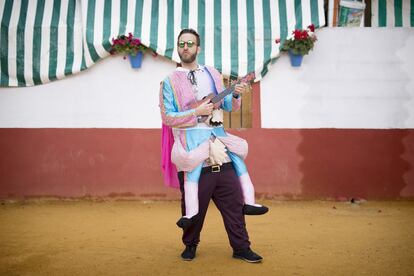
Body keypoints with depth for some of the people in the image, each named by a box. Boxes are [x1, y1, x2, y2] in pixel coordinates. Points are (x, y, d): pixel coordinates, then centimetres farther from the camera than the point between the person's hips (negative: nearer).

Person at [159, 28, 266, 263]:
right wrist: (197, 112, -15)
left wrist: (236, 95, -7)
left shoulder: (213, 74, 15)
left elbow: (228, 106, 15)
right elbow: (167, 117, -6)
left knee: (233, 202, 5)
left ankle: (241, 248, 15)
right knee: (196, 206, 1)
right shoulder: (170, 82, 3)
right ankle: (191, 245, 23)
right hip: (194, 152, -4)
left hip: (220, 143, 4)